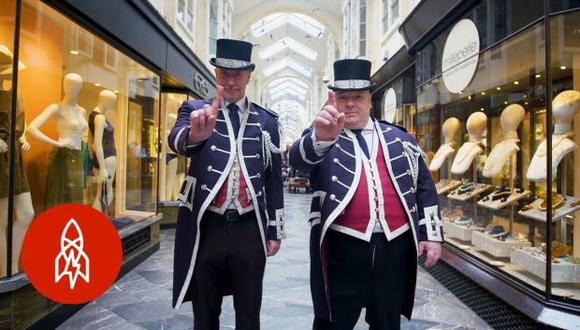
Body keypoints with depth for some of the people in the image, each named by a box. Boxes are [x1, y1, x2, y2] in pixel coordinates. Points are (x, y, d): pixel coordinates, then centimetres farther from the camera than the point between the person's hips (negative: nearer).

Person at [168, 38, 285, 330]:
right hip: (206, 228, -1)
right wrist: (195, 133, -46)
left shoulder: (266, 120, 6)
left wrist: (275, 231, 5)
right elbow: (176, 139, -22)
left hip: (250, 230, 1)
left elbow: (274, 178, 7)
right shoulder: (195, 110, 1)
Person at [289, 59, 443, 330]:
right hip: (343, 249, -2)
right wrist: (320, 138, -43)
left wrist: (431, 234, 7)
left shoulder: (399, 138, 11)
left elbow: (424, 185, 13)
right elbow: (299, 158, -21)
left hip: (395, 247, 3)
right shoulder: (322, 137, 1)